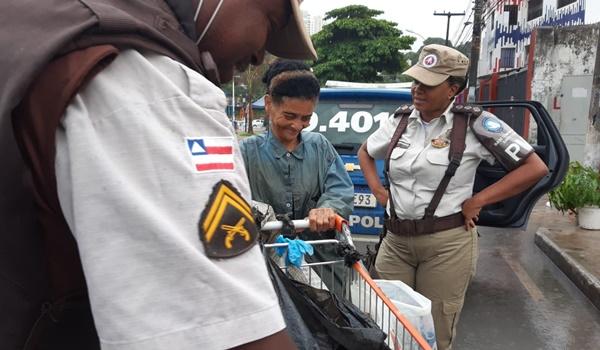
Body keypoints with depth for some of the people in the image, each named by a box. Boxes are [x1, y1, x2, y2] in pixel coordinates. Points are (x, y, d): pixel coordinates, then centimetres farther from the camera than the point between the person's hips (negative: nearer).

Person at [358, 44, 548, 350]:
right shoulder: (399, 121, 5)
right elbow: (364, 153, 23)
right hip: (395, 239, 4)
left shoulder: (475, 123, -9)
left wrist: (477, 201, -11)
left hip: (447, 243, -4)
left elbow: (535, 168, -8)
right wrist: (378, 191, 8)